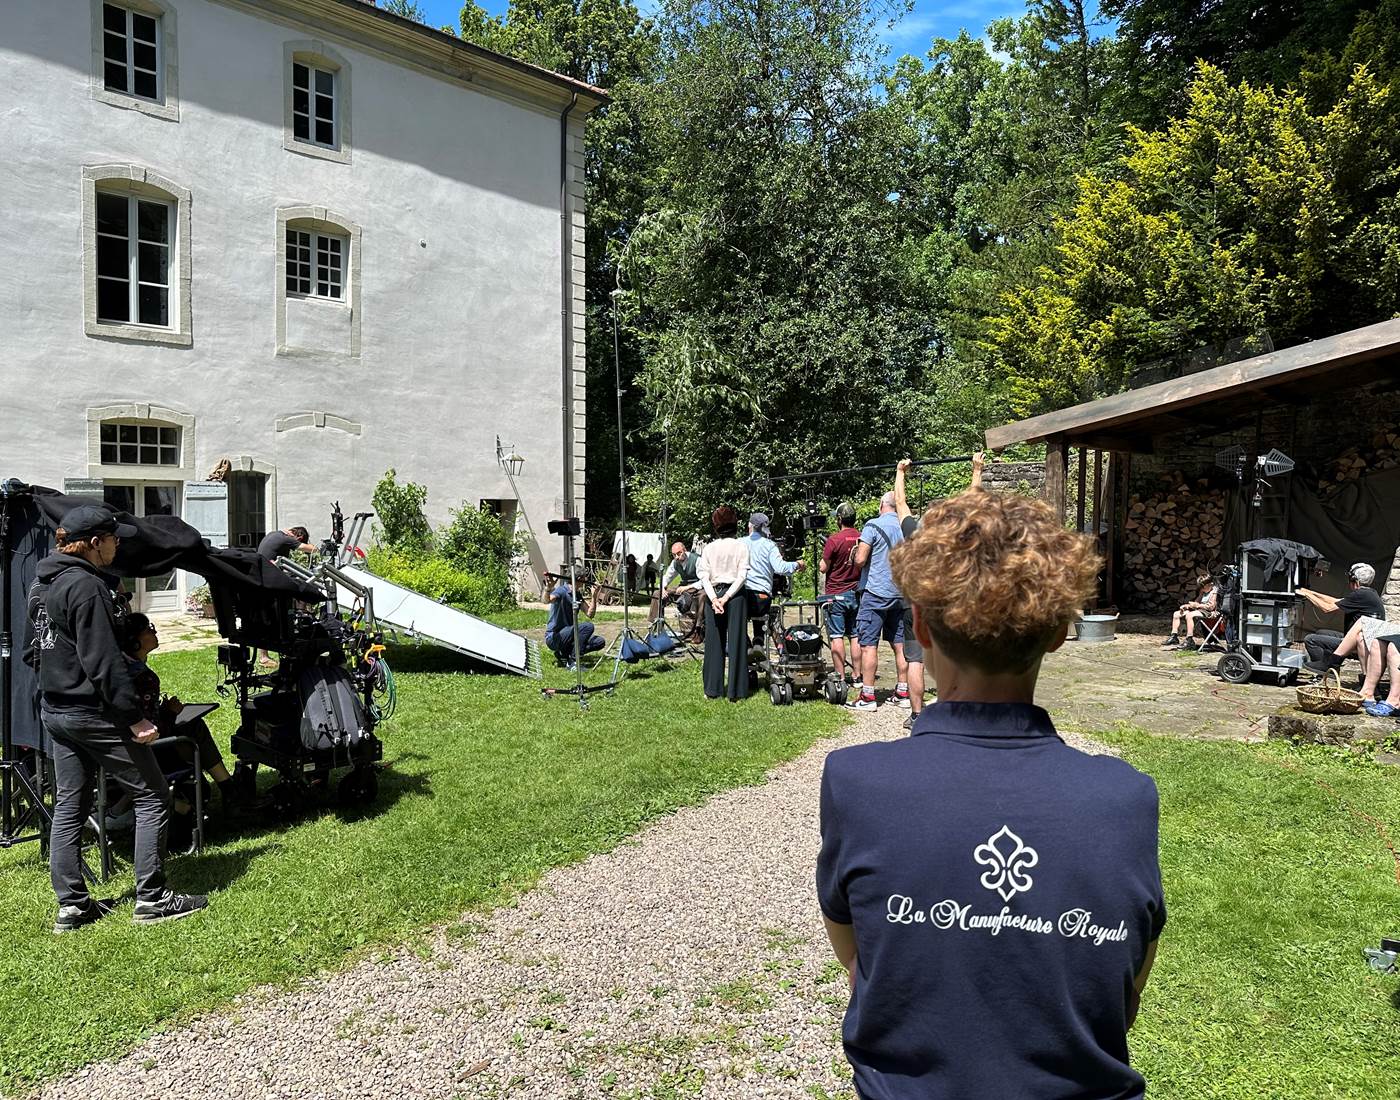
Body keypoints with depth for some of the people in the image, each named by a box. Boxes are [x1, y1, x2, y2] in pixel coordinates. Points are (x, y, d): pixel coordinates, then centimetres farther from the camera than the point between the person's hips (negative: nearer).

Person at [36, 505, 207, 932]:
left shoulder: (50, 583, 12)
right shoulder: (87, 587, -18)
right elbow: (103, 660, -23)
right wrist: (135, 716, -22)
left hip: (56, 712, 10)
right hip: (95, 714, -10)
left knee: (68, 807, 13)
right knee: (152, 797, -1)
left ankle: (71, 904, 19)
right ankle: (152, 899, 1)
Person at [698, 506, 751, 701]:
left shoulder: (709, 548, 4)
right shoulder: (741, 546, -1)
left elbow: (704, 575, -4)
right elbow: (742, 575, -9)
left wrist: (714, 598, -10)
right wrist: (727, 597, -11)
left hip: (713, 594, 2)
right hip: (735, 595, -2)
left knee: (714, 642, 8)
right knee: (736, 642, 3)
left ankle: (712, 689, 12)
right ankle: (735, 691, 4)